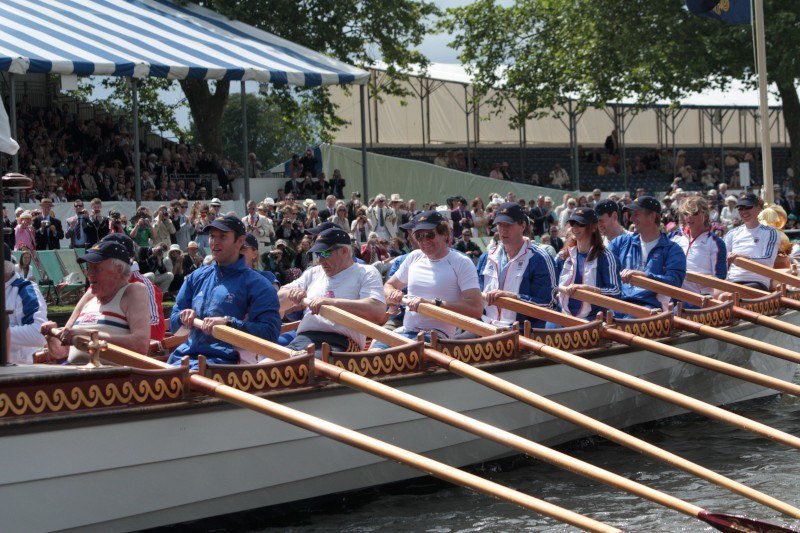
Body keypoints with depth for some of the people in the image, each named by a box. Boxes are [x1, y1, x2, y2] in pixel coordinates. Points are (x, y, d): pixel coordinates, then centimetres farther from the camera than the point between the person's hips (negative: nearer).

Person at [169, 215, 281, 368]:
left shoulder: (257, 285, 3)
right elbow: (173, 325, 27)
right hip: (183, 356, 5)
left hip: (223, 360, -5)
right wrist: (184, 317, 2)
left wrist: (228, 322, -18)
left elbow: (270, 332, -8)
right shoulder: (196, 277, 22)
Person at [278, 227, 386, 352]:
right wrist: (292, 295, 5)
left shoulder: (366, 273, 10)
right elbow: (279, 301, 30)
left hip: (341, 342, -4)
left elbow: (378, 312, -9)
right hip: (306, 337, 5)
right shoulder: (313, 273, 29)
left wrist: (331, 302, -14)